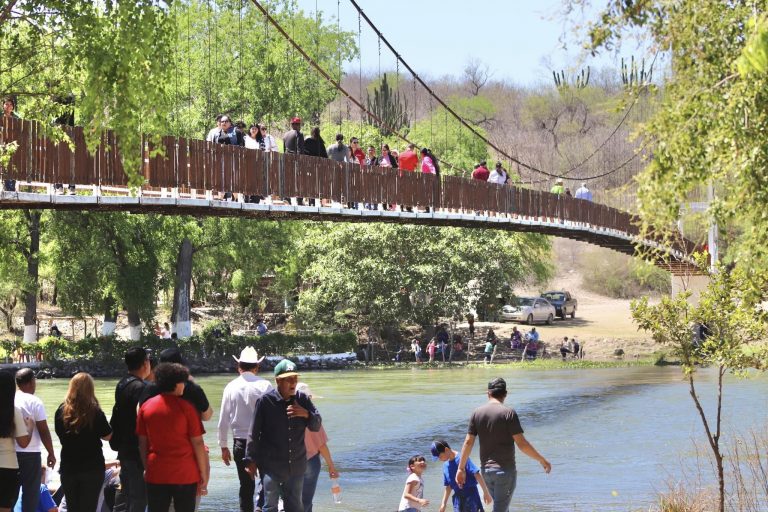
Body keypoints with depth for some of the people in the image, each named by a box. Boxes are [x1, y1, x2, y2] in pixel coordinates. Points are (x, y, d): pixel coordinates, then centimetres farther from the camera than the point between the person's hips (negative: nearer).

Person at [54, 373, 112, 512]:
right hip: (92, 468, -3)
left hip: (68, 467, 3)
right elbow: (108, 436, -4)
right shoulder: (95, 412, -15)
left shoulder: (62, 411, -5)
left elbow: (60, 434, 8)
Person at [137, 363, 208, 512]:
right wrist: (204, 475, 0)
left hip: (156, 474, 3)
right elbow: (197, 443, -7)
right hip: (185, 475, -3)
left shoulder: (146, 406, 2)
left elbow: (142, 442, 7)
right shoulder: (186, 407, -8)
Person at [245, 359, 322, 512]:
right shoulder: (265, 401, -10)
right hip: (271, 466, -4)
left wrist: (306, 414, -16)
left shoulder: (302, 399, 2)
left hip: (296, 465, 4)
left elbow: (316, 425, 5)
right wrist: (251, 460, -2)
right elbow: (254, 433, -4)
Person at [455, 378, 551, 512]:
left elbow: (468, 442, 2)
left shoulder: (477, 413, 3)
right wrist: (542, 460, -4)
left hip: (485, 470, 5)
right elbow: (522, 444, -14)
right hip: (505, 470, -5)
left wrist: (461, 468, 9)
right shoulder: (509, 413, -11)